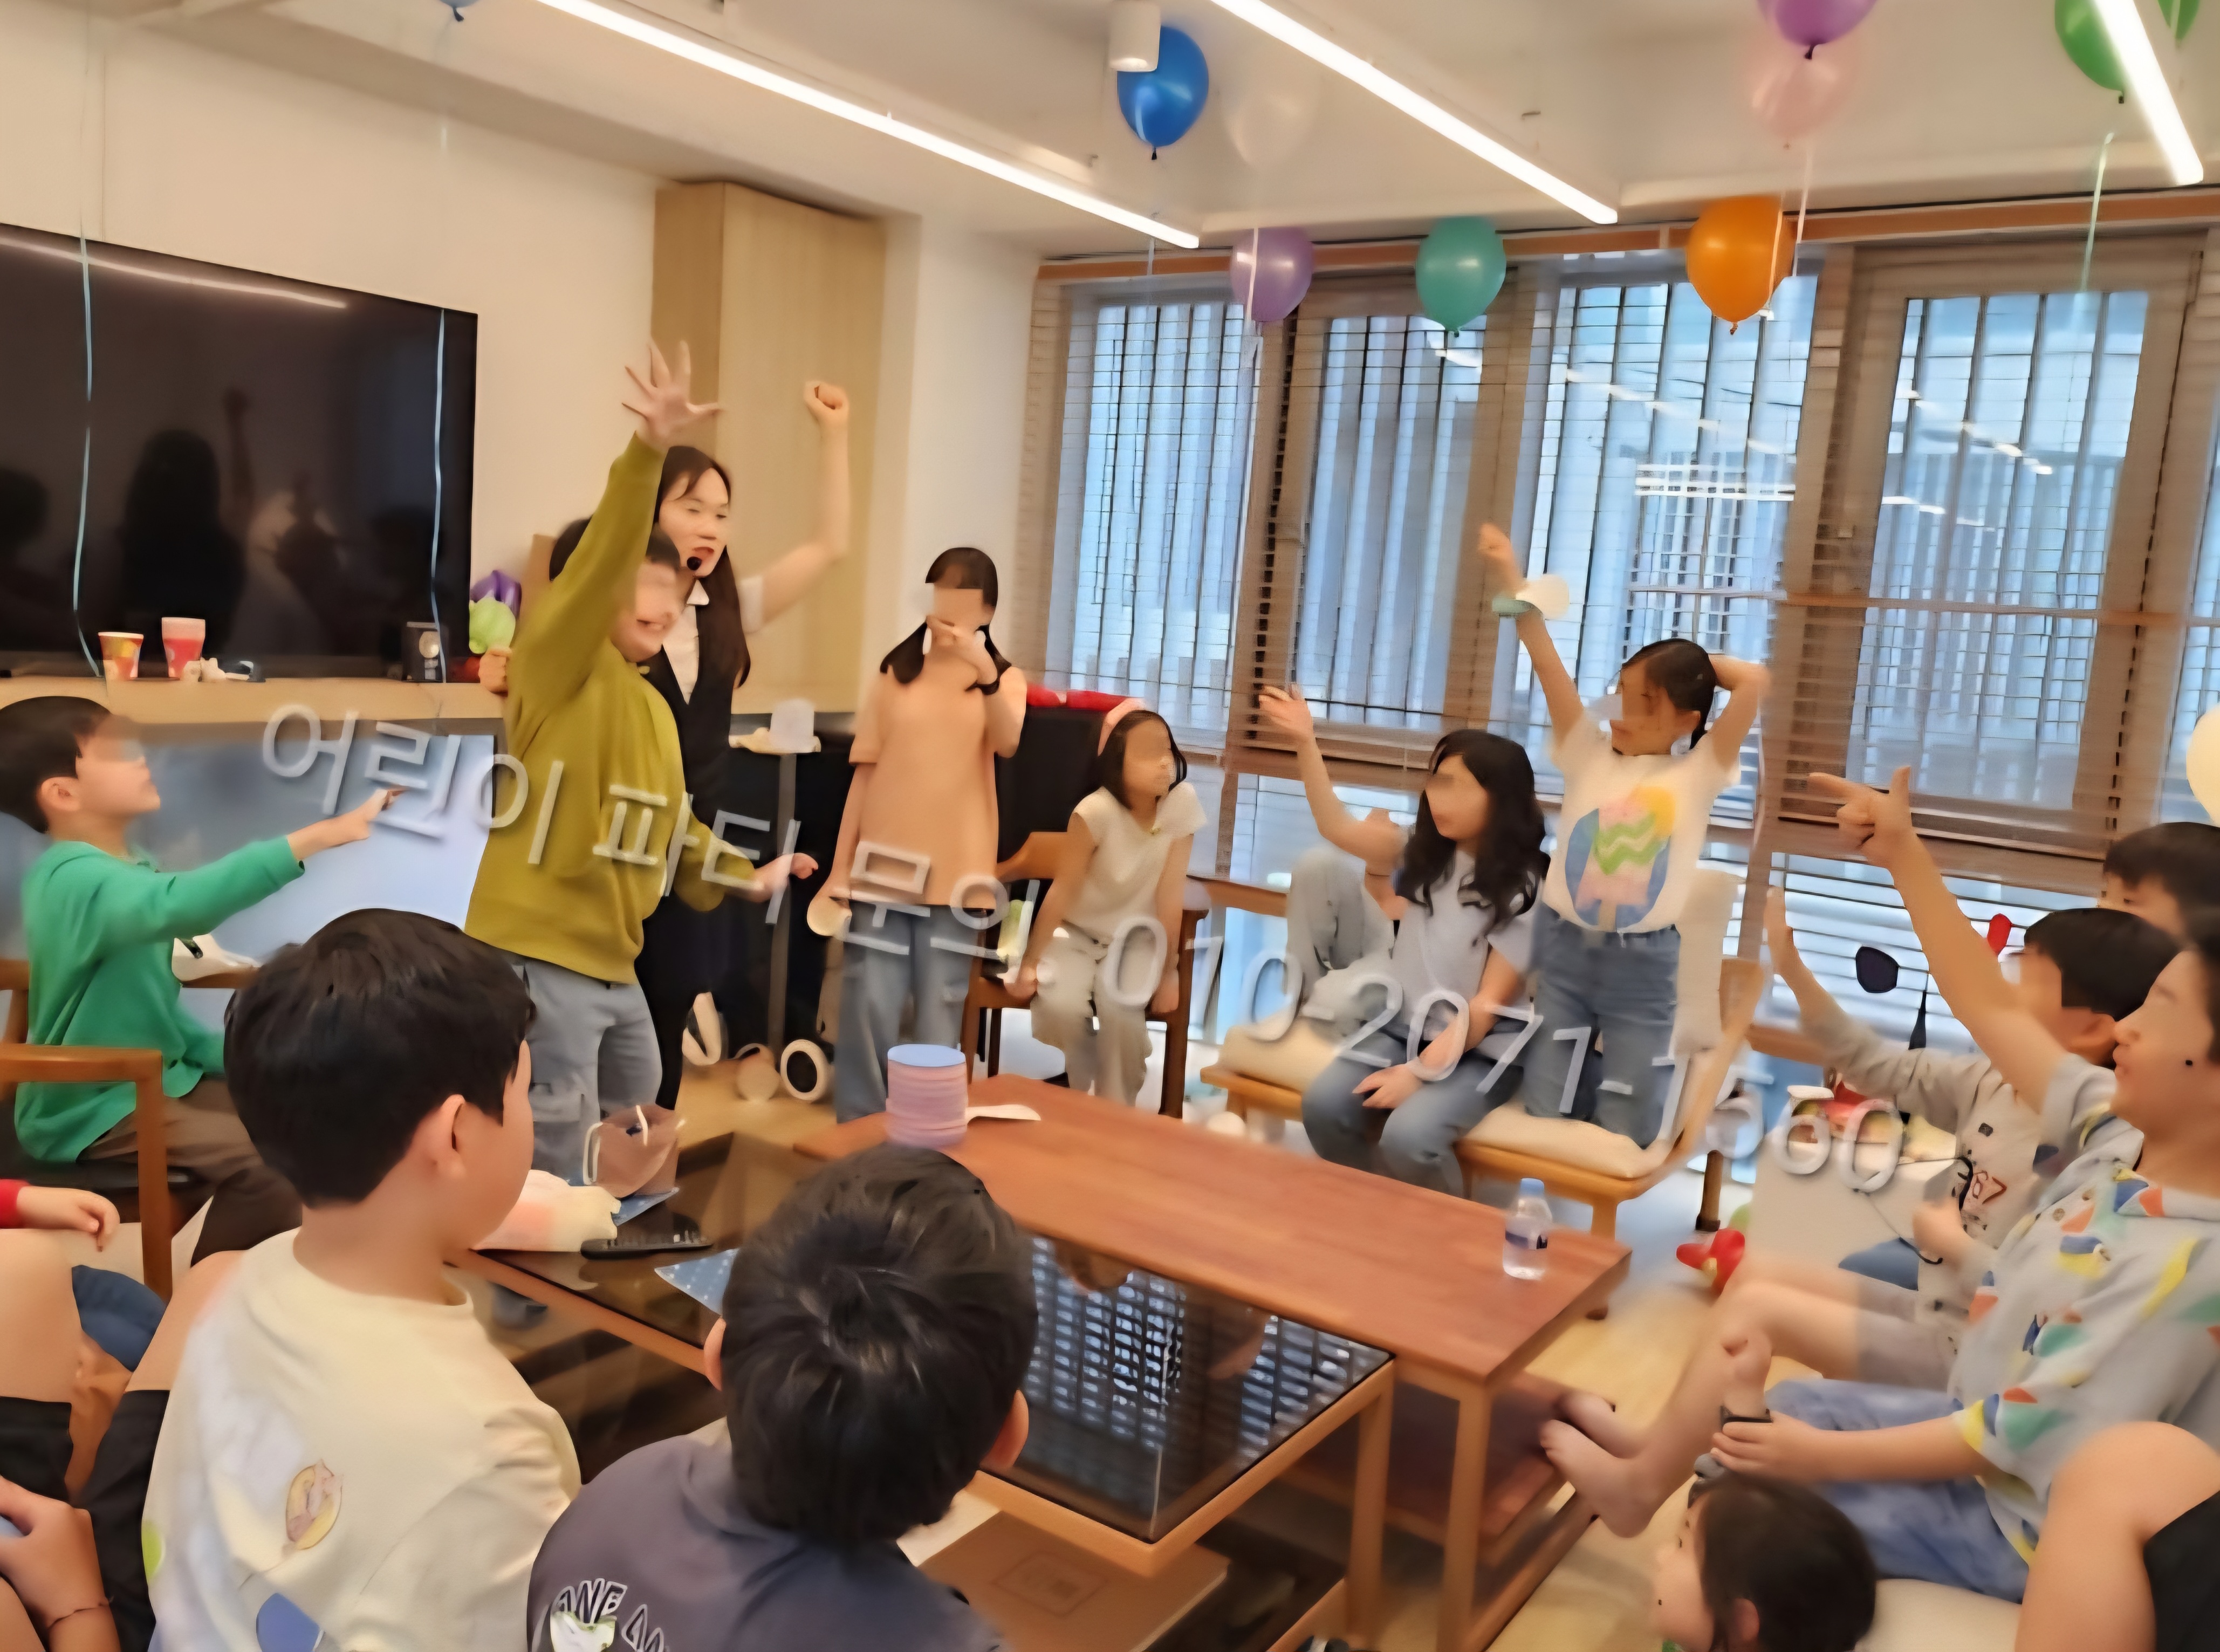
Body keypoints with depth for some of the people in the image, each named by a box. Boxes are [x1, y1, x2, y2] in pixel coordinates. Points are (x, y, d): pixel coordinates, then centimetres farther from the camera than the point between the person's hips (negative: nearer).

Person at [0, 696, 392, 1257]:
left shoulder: (117, 872, 9)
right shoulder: (78, 880, -24)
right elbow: (179, 904, -46)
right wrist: (311, 839, -52)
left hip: (155, 1078, 10)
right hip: (91, 1109, -10)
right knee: (266, 1163, -24)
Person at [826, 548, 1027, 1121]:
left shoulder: (1005, 678, 4)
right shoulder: (896, 673, 8)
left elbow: (1008, 743, -18)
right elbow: (864, 774, 8)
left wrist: (985, 670, -34)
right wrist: (839, 869, 4)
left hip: (957, 873, -1)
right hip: (883, 866, 1)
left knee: (938, 1021, 3)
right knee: (869, 1011, -1)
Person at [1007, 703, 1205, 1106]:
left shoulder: (1182, 802, -17)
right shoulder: (1096, 811, -24)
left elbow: (1170, 894, -15)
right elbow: (1064, 889, -18)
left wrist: (1168, 971, -13)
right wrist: (1030, 963, -17)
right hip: (1076, 934, -1)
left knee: (1119, 1008, -27)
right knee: (1060, 1006, -27)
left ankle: (1116, 1107, -2)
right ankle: (1077, 1095, 2)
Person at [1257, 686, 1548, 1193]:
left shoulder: (1524, 889, -11)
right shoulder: (1426, 853, 4)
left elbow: (1490, 1003, -13)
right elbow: (1337, 828, 1)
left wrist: (1421, 1072, -19)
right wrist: (1306, 744, -9)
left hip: (1481, 1051, -5)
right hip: (1405, 1028, 5)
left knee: (1407, 1137, -30)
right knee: (1324, 1104, -20)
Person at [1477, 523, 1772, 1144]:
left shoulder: (1697, 775, -2)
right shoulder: (1588, 755, 0)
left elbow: (1755, 683, -14)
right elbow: (1548, 665, -11)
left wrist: (1697, 662, 2)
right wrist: (1511, 580, -19)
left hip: (1642, 965, -1)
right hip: (1562, 948, 1)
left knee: (1622, 1136, 4)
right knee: (1546, 1118, 5)